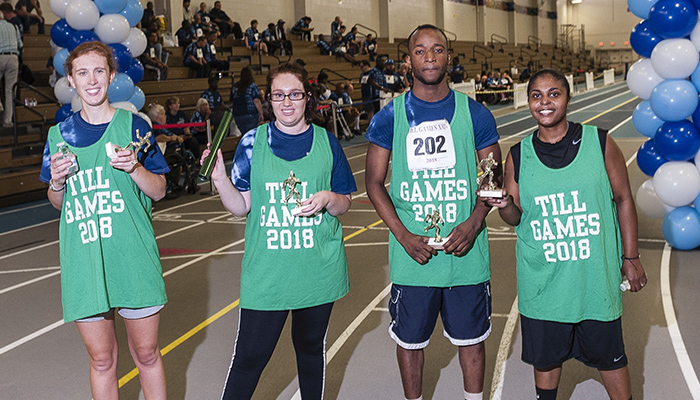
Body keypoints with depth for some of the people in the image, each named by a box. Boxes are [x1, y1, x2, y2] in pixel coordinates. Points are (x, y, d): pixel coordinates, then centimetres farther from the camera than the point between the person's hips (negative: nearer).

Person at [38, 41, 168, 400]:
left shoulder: (133, 125, 0)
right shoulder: (60, 135, 7)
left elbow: (159, 191, 3)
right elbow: (58, 204, 16)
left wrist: (134, 167, -15)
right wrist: (56, 183, -6)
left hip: (132, 258, -1)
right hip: (83, 263, 2)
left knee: (146, 354, 8)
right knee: (101, 359, 8)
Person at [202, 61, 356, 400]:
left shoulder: (326, 142, 3)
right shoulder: (253, 142, 0)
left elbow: (344, 204, 8)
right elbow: (241, 207, -1)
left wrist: (328, 199, -13)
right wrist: (220, 179, -18)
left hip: (318, 269, 2)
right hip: (267, 272, -1)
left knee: (311, 347, 17)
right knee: (250, 355, -3)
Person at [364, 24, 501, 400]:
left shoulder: (474, 114, 1)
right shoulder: (389, 117, 0)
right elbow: (374, 182, 2)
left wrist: (474, 223, -12)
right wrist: (404, 235, -11)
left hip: (466, 253, 1)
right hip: (412, 256, 0)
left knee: (471, 337, 13)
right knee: (409, 338, 12)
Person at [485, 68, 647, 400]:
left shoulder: (599, 142, -3)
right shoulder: (518, 156, 1)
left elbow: (623, 199, 4)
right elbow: (515, 218, 6)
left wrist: (631, 258, 3)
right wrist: (505, 206, -18)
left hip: (595, 274, -1)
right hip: (542, 279, 1)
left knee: (608, 354, 11)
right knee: (546, 355, 14)